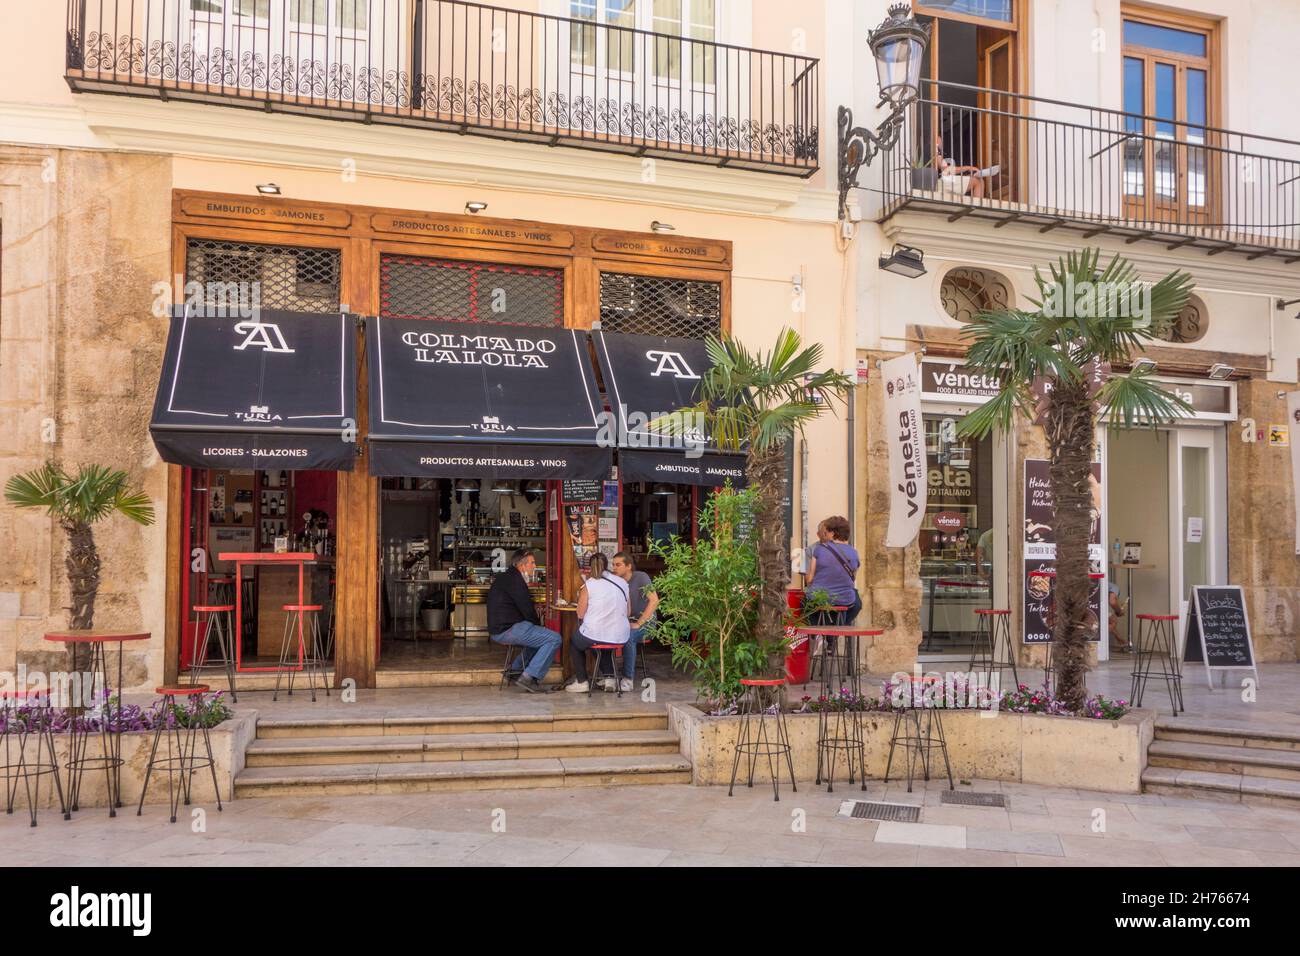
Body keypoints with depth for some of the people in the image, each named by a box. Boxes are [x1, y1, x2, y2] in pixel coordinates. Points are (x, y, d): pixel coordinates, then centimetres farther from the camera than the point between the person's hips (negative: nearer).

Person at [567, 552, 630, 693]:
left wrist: (580, 599, 13)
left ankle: (581, 682, 24)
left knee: (574, 643, 29)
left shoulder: (589, 584, -7)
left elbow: (580, 614, -4)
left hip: (594, 636, -4)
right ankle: (609, 679, 30)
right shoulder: (623, 583, 4)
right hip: (620, 637, 4)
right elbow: (628, 612, 10)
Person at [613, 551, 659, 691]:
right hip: (626, 621, 5)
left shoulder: (641, 577, -10)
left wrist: (638, 623, -22)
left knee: (628, 636, -35)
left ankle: (628, 679, -24)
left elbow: (654, 600, -20)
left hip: (645, 621, -5)